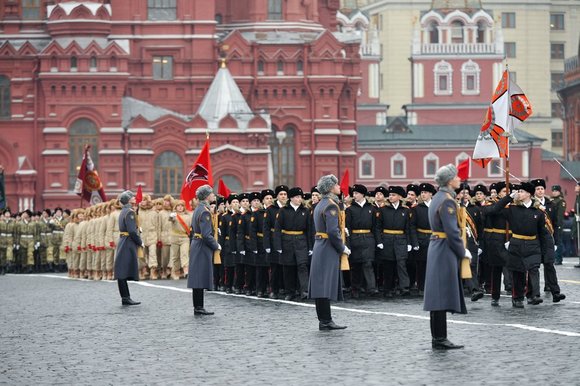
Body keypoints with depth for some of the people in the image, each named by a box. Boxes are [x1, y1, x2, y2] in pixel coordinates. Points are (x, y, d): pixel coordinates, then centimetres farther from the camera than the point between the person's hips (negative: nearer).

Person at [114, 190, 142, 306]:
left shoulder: (123, 211, 16)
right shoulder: (130, 212, -13)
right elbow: (132, 231, -20)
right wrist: (140, 242, -8)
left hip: (123, 243, 10)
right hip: (128, 244, -10)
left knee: (123, 273, 9)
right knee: (124, 272, -9)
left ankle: (126, 297, 12)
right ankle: (125, 298, -9)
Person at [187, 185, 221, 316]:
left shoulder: (198, 209, 13)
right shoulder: (205, 211, -17)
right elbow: (206, 235, -23)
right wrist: (216, 246, -9)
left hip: (196, 245, 10)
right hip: (203, 247, -10)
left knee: (198, 279, 10)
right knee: (201, 279, -7)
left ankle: (198, 307, 14)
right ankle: (198, 307, -6)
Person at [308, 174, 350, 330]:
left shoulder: (320, 204, 16)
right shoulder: (331, 205, -14)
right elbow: (333, 231, -21)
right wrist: (343, 248, -11)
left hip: (319, 249, 10)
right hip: (329, 250, -10)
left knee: (321, 286, 9)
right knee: (326, 286, -8)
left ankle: (324, 320, 13)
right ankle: (326, 321, -8)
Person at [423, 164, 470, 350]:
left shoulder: (437, 197, 15)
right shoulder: (447, 200, -15)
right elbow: (452, 232, -19)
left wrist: (460, 250, 15)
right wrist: (463, 252, -7)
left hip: (436, 248, 10)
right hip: (445, 250, -10)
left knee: (439, 296, 11)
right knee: (443, 294, -7)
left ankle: (439, 338, 15)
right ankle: (439, 339, -5)